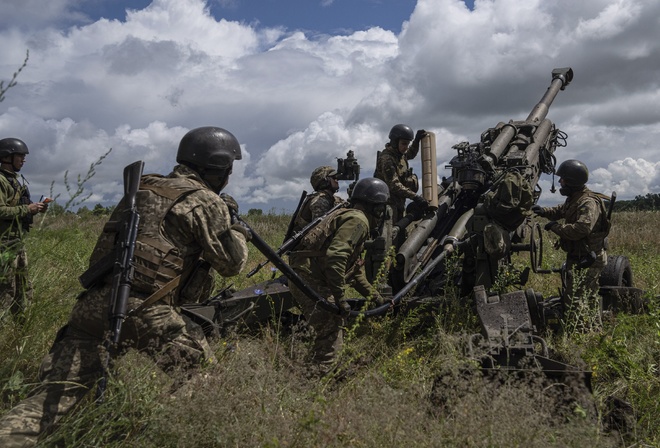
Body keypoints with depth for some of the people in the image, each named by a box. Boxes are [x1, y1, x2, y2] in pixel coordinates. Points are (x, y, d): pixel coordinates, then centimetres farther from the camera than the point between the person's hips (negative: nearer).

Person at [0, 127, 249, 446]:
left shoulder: (143, 188, 18)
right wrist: (237, 227, 18)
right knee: (202, 375, 14)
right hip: (144, 312, -6)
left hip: (92, 303, 6)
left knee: (56, 393, 4)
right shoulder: (206, 202, -2)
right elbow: (231, 263, 0)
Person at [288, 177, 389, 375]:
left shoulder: (348, 216, 22)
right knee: (331, 335, -9)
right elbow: (334, 257, -25)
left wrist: (375, 296, 29)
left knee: (332, 330, 20)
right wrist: (340, 297, -22)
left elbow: (356, 269, 28)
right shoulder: (358, 220, -11)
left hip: (305, 279, 11)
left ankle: (314, 373, 30)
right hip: (311, 282, -11)